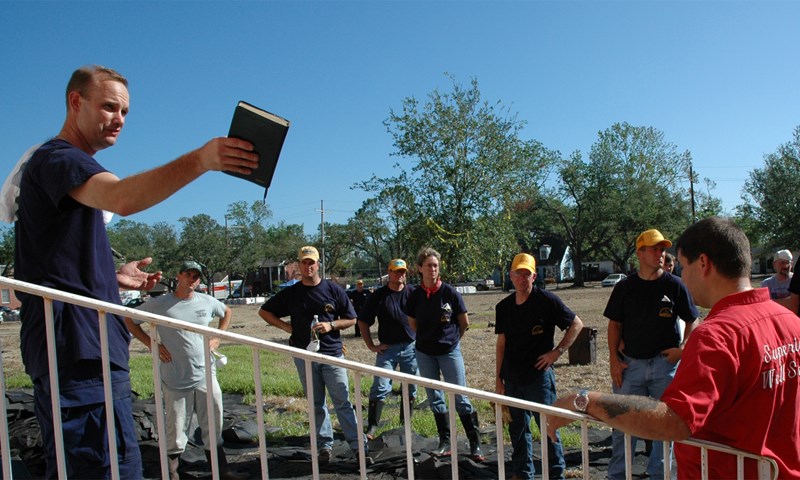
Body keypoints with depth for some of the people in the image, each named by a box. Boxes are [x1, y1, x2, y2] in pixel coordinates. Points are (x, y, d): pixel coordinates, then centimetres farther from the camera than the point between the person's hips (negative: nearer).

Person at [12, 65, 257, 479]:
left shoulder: (66, 164, 24)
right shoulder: (56, 158, -8)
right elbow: (122, 199, -32)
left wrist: (114, 278, 16)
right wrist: (200, 160, -41)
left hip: (82, 349, 11)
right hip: (81, 350, -11)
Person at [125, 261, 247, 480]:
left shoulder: (207, 302, 4)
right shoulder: (160, 304, -6)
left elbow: (227, 312, 23)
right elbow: (130, 320, 3)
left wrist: (217, 338, 10)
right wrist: (152, 344, -5)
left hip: (206, 375, 3)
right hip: (176, 380, -3)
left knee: (214, 427, 10)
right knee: (176, 431, 4)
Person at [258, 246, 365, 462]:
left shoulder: (334, 290, 1)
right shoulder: (290, 293, 5)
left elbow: (351, 319, 6)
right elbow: (264, 311, 14)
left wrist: (331, 325, -12)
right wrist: (286, 327, 0)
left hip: (332, 354, -2)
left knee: (343, 402, -1)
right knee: (316, 404, 11)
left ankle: (358, 446, 4)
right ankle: (325, 445, 21)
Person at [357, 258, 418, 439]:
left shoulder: (414, 293, 1)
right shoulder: (378, 296, 0)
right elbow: (363, 322, 5)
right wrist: (371, 346, 0)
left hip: (411, 348, 2)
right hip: (387, 348, -1)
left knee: (410, 389, 9)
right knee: (380, 388, -7)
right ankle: (371, 428, -1)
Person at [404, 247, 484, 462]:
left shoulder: (450, 292, -10)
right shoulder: (415, 296, -2)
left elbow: (464, 323, 1)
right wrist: (429, 339, 10)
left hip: (450, 351, -3)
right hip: (425, 353, 3)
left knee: (461, 398, -2)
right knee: (435, 399, 10)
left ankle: (475, 444, 6)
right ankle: (445, 442, 22)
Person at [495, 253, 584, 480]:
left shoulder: (546, 300, -7)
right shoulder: (503, 307, 6)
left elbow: (576, 324, -3)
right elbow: (501, 344, 11)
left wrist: (557, 351, -10)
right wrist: (498, 379, 10)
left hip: (539, 375, -5)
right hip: (512, 378, 5)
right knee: (517, 428, 14)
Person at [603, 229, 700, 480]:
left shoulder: (674, 285, 0)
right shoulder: (625, 287, 3)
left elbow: (692, 321, 7)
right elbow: (615, 324, 8)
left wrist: (683, 348, -8)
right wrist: (614, 359, -1)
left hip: (665, 363, 0)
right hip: (630, 363, 0)